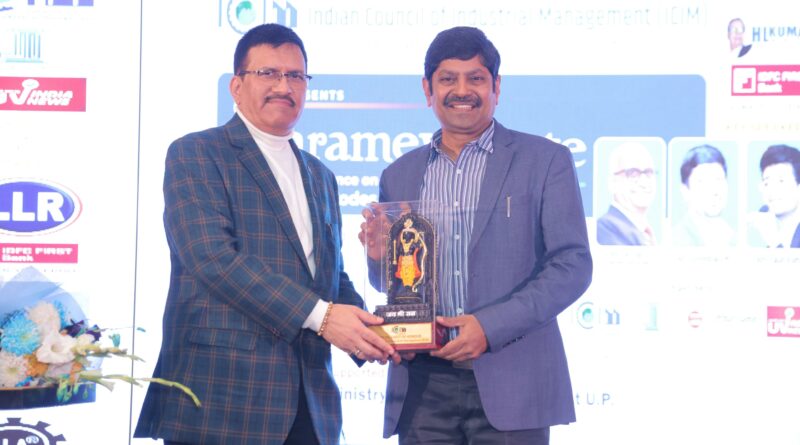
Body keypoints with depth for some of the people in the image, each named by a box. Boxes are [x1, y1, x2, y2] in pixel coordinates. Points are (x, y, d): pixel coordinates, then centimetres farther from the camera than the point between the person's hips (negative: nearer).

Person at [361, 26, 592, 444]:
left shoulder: (545, 160, 2)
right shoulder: (400, 175, 12)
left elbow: (573, 265, -4)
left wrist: (491, 327, -15)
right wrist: (380, 256, -5)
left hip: (511, 382, -3)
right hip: (423, 387, 3)